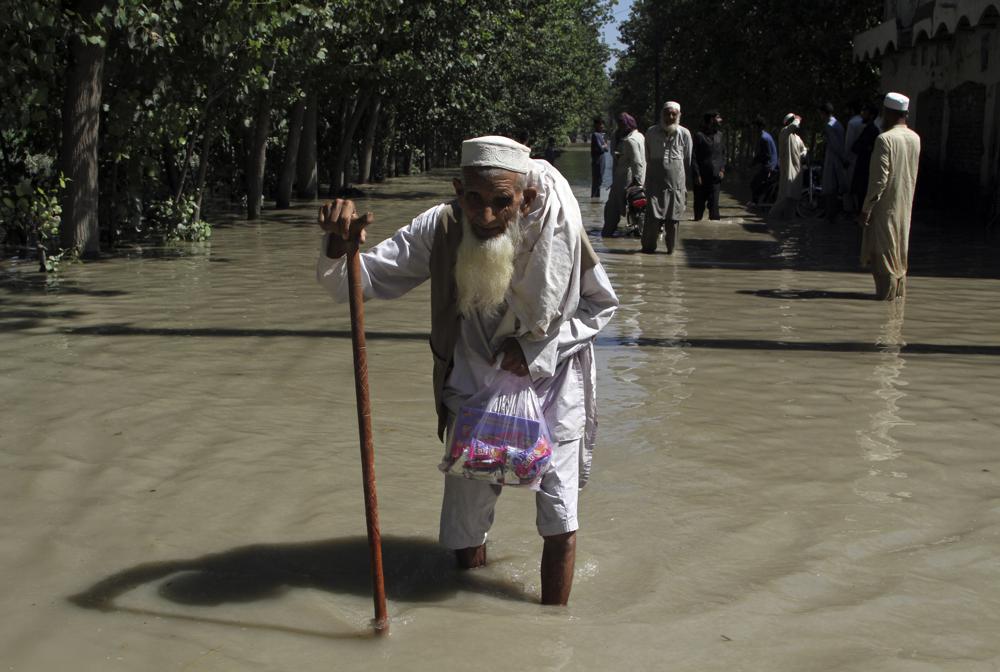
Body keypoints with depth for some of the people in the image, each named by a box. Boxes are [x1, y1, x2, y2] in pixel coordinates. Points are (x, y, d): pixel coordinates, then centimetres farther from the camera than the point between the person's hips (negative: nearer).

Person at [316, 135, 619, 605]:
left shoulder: (559, 229, -21)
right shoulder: (441, 229, -21)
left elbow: (601, 305, -3)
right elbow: (353, 283, -19)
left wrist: (538, 346, -16)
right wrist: (339, 245, -41)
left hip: (551, 387, -1)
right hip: (473, 389, 1)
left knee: (559, 522, 0)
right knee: (466, 530, 9)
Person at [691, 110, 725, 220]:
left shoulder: (719, 135, 11)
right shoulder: (699, 136, -5)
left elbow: (723, 154, 16)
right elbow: (694, 157, -6)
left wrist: (722, 170, 3)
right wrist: (697, 174, -11)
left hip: (715, 178, 3)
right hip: (702, 177, -3)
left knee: (714, 204, 0)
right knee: (699, 203, 7)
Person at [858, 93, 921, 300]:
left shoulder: (885, 139, -18)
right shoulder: (915, 138, 5)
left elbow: (879, 179, -19)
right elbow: (912, 174, 13)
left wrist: (866, 209, -16)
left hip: (885, 205, -7)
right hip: (906, 205, 7)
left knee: (882, 252, 0)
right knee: (899, 250, 16)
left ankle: (886, 293, 2)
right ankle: (899, 290, 23)